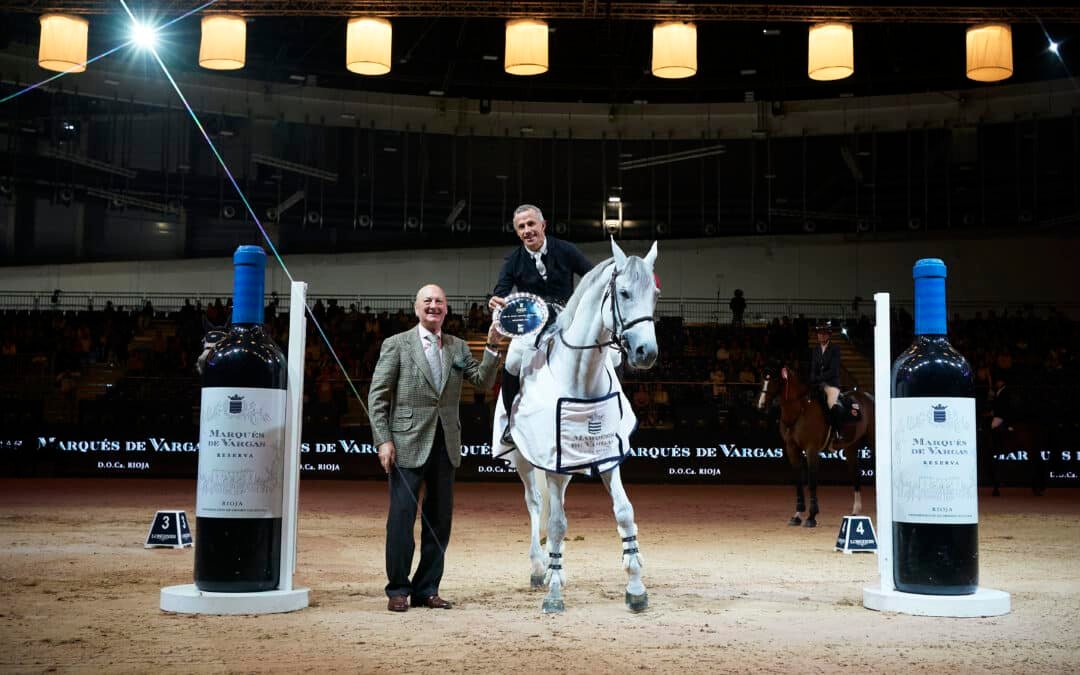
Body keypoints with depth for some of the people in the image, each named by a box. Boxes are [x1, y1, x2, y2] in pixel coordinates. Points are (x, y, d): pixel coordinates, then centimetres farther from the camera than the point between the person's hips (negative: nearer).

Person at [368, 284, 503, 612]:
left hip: (445, 445, 4)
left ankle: (426, 589, 19)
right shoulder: (396, 345, 0)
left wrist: (492, 347, -10)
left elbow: (483, 381, 3)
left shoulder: (458, 347, 12)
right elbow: (377, 396, -3)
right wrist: (383, 440, -12)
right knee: (402, 516, -1)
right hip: (407, 444, -4)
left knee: (440, 519, 8)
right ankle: (398, 590, 11)